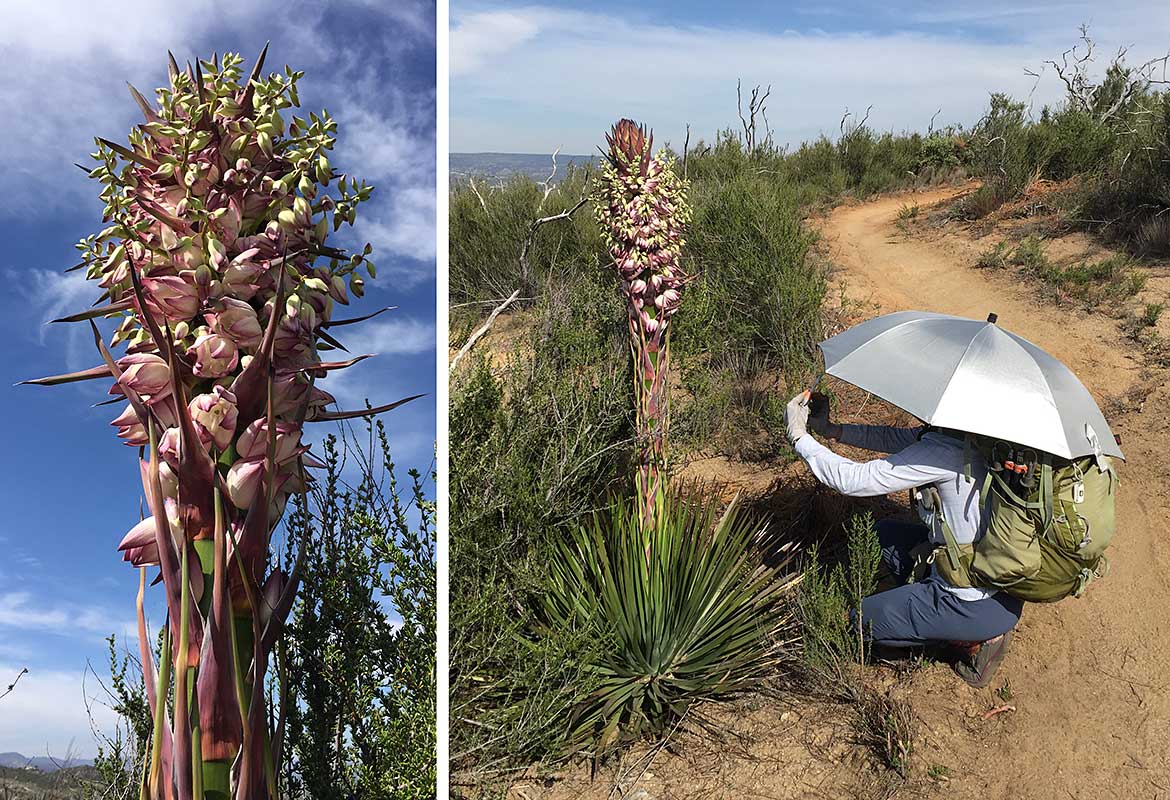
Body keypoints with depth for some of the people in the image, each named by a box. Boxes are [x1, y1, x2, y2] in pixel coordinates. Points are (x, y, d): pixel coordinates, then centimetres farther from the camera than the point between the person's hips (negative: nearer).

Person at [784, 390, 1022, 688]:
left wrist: (799, 435, -14)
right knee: (886, 532, 23)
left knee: (859, 620, 7)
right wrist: (830, 429, 8)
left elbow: (854, 480, -24)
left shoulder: (946, 450, -27)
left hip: (981, 607, -9)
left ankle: (972, 639, 4)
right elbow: (895, 437, 14)